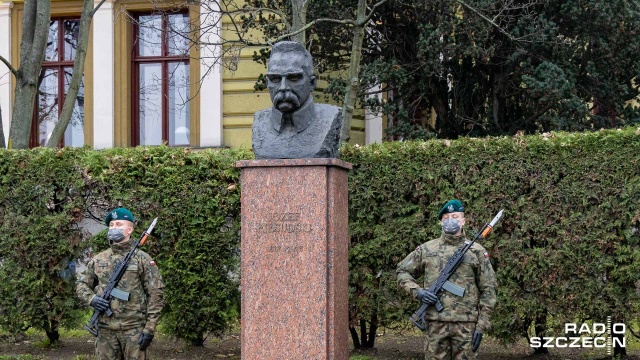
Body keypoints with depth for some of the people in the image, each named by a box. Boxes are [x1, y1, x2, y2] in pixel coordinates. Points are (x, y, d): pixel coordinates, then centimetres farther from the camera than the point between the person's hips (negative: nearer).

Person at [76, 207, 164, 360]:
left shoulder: (142, 259, -1)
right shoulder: (98, 259, 11)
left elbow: (155, 295, -4)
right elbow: (81, 283, 20)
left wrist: (149, 329, -11)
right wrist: (91, 298, -3)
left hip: (133, 329, -4)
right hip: (105, 330, 4)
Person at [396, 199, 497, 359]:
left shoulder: (477, 251, 5)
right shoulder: (427, 249, 9)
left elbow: (488, 290, 3)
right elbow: (402, 271, 16)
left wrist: (481, 326, -3)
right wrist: (417, 291, -3)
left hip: (466, 324, -1)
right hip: (435, 323, 1)